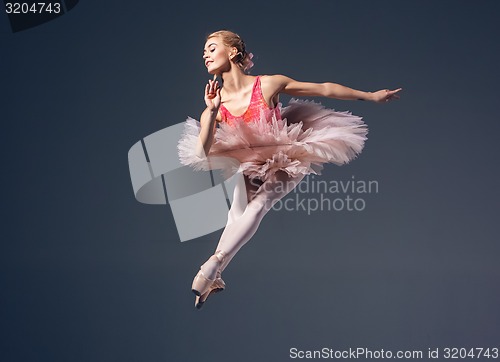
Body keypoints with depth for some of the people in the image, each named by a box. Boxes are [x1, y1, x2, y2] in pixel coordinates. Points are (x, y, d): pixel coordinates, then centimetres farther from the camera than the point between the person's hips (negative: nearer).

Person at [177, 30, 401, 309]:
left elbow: (324, 89, -13)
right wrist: (211, 113, -34)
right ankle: (214, 277, 11)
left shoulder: (269, 84, -21)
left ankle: (212, 267, -24)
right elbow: (202, 153, -21)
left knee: (257, 206, -23)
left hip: (285, 162, -4)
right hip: (251, 165, 4)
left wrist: (371, 96, -6)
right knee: (236, 217, -4)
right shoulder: (215, 102, -11)